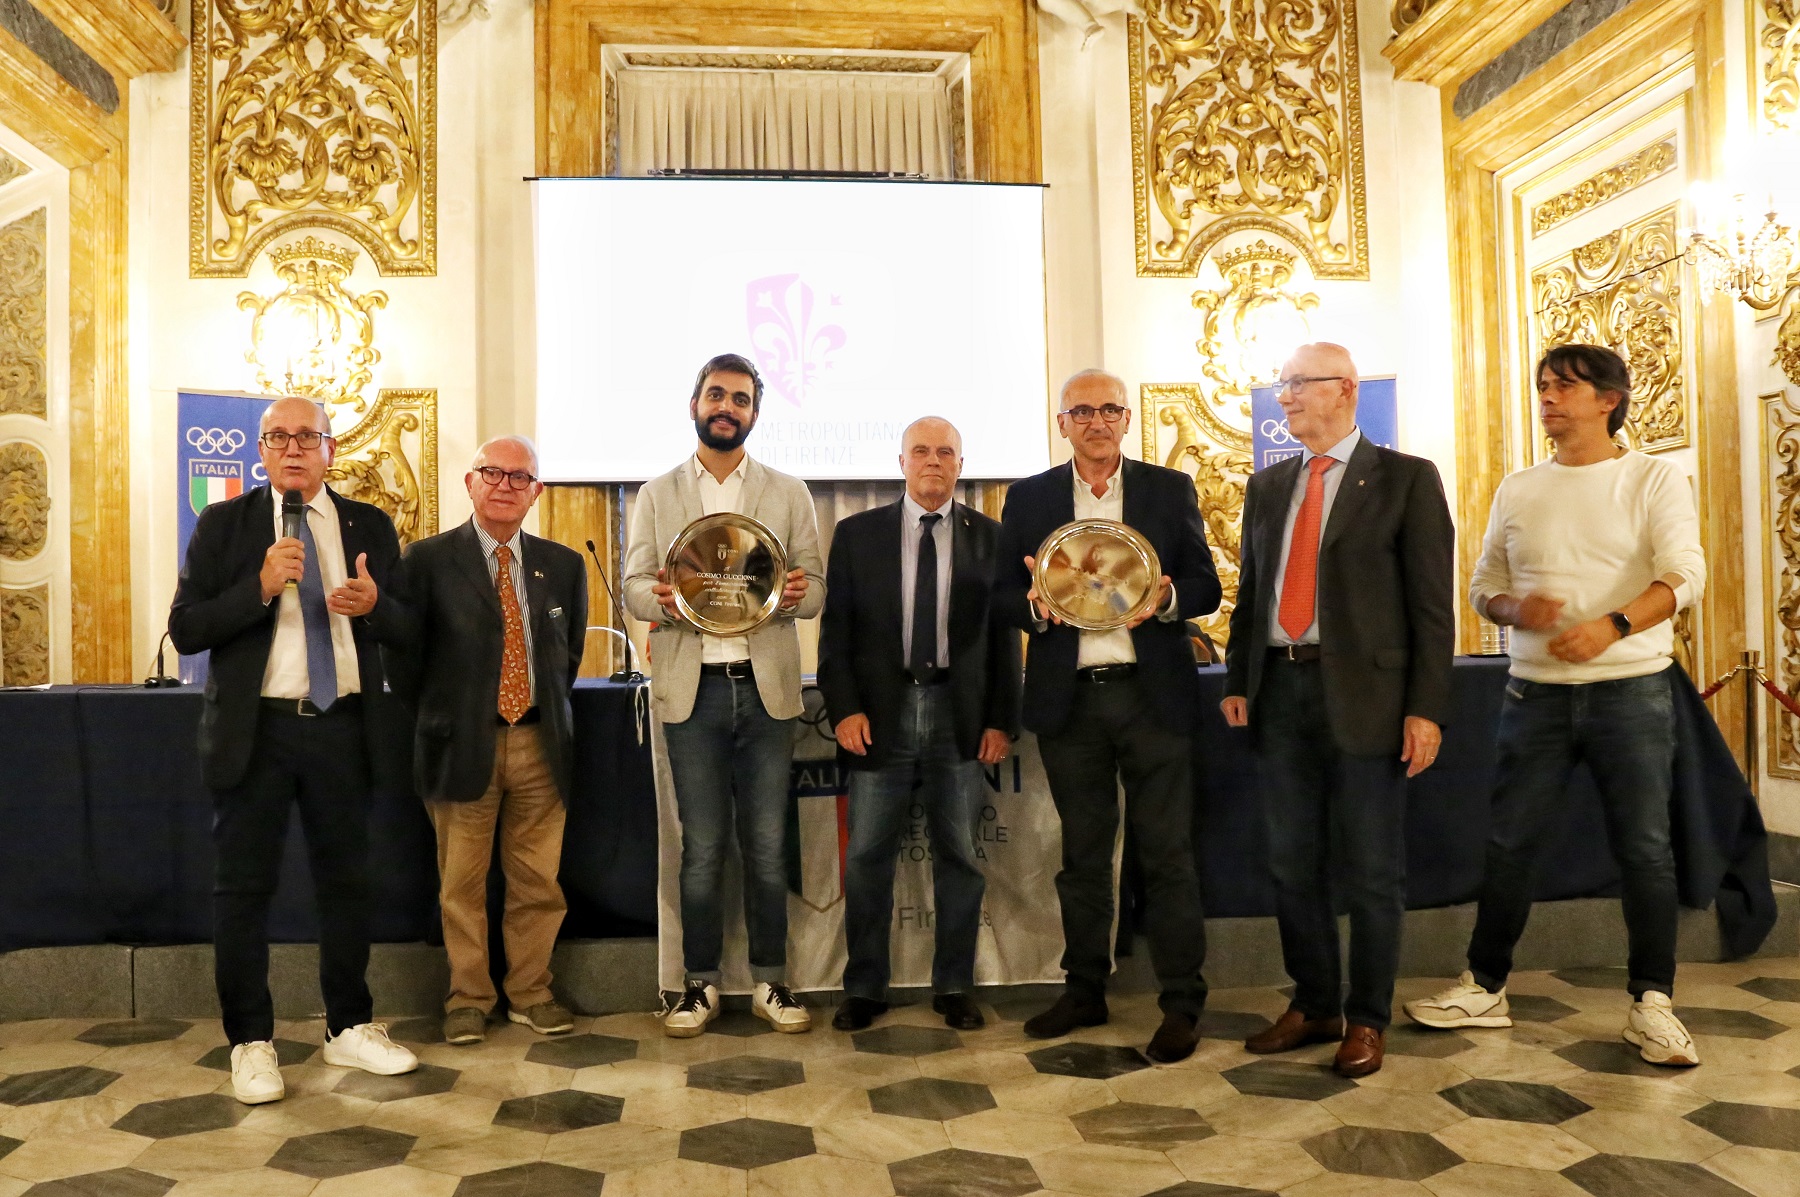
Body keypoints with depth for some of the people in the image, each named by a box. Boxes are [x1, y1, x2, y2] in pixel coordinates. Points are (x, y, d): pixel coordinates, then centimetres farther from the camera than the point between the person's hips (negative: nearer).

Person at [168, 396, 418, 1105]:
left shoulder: (370, 527, 7)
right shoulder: (223, 524, 2)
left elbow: (406, 630, 6)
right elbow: (185, 629, -5)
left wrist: (375, 604, -16)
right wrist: (259, 588, -20)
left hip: (343, 728, 2)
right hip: (256, 728, -2)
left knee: (346, 880, 11)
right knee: (244, 886, 5)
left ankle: (349, 1029, 25)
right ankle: (251, 1042, 20)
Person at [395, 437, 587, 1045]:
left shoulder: (564, 565, 9)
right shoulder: (429, 559, -1)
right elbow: (407, 654, 3)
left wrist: (547, 711, 12)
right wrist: (438, 718, 3)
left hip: (540, 744, 3)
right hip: (464, 744, -2)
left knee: (537, 881, 9)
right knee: (462, 884, 7)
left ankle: (531, 994, 25)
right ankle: (469, 998, 23)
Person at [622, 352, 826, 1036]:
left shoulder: (788, 494, 10)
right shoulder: (657, 496, 11)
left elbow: (817, 588, 6)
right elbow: (632, 586, 6)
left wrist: (797, 595, -18)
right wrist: (660, 598, -17)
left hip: (766, 689, 0)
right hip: (692, 690, 0)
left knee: (767, 844, 4)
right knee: (701, 846, 5)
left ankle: (770, 981, 17)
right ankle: (701, 983, 18)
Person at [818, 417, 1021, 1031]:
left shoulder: (989, 536, 7)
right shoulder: (857, 533, 6)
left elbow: (1004, 634, 6)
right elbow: (835, 629, 4)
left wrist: (1002, 720, 0)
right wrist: (843, 709, -6)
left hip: (960, 715, 1)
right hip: (881, 713, 0)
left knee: (959, 857, 8)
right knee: (867, 857, 4)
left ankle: (953, 987, 21)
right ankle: (863, 989, 18)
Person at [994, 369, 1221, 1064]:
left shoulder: (1171, 490, 7)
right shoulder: (1028, 499, 9)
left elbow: (1207, 587, 5)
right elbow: (1003, 593, 7)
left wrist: (1165, 597, -17)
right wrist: (1035, 606, -15)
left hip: (1151, 693, -1)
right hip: (1068, 699, 2)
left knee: (1167, 852, 0)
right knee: (1081, 853, 12)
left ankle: (1182, 1004, 11)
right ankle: (1085, 992, 24)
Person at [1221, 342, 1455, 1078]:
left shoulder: (1406, 480, -1)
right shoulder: (1267, 487, 15)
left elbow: (1432, 603, -6)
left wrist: (1426, 708, -11)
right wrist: (1237, 682, 7)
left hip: (1362, 696, -5)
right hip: (1280, 692, 5)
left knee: (1371, 871, 5)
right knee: (1293, 865, 12)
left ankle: (1367, 1018, 21)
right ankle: (1314, 1005, 27)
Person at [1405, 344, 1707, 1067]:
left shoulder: (1655, 479, -1)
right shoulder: (1517, 491, 10)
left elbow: (1684, 575, -13)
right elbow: (1483, 587, 12)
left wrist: (1613, 625, -29)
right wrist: (1518, 609, -11)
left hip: (1631, 690, -3)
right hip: (1536, 693, 3)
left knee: (1645, 848, 2)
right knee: (1510, 843, 6)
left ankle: (1651, 1004, 16)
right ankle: (1485, 988, 17)